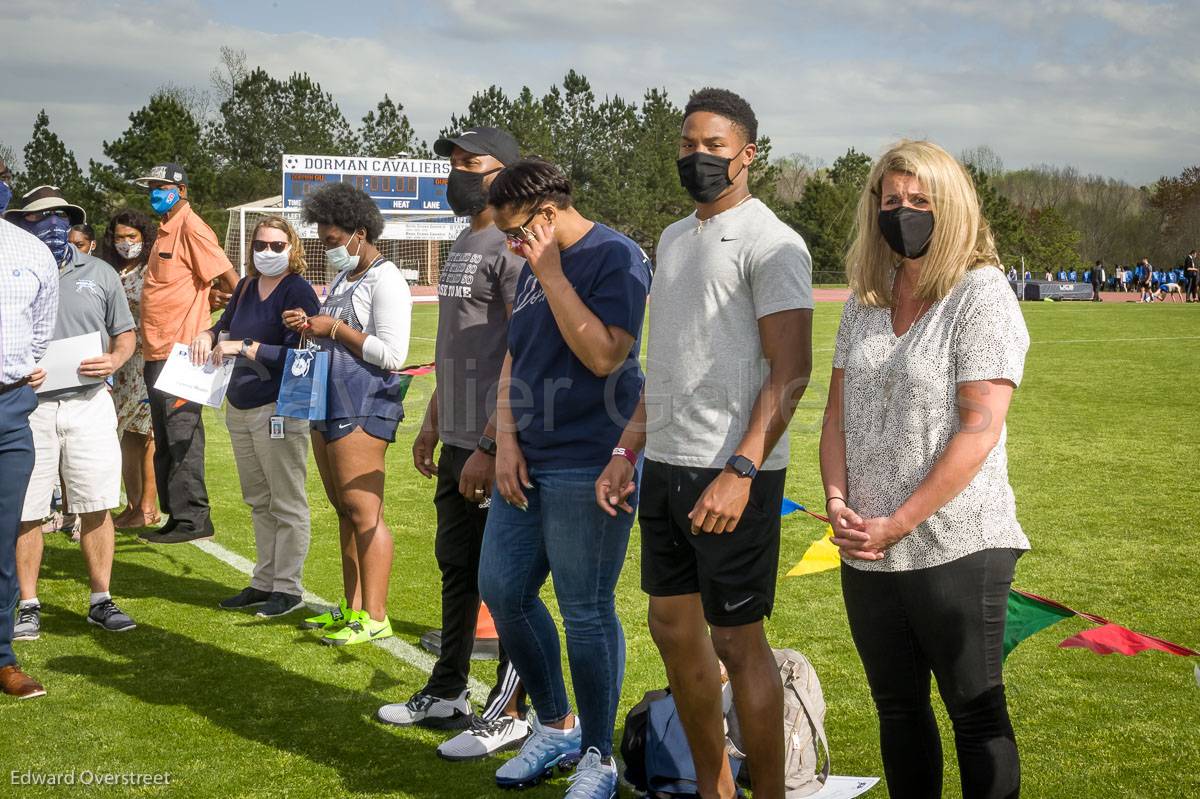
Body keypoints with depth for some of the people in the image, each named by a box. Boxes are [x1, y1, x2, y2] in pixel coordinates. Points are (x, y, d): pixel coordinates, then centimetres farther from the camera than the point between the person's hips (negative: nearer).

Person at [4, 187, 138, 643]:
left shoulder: (99, 273, 10)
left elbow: (124, 334, 15)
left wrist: (114, 360, -5)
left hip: (89, 403, 2)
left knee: (97, 507, 3)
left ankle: (101, 601, 15)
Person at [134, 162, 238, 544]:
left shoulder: (191, 227, -11)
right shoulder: (164, 230, 18)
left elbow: (231, 281, -15)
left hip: (180, 352, -10)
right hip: (158, 352, 10)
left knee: (181, 436, -7)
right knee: (166, 439, 12)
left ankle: (192, 518, -2)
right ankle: (177, 516, 19)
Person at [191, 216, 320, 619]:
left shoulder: (298, 292, -11)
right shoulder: (246, 287, 12)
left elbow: (299, 355, -19)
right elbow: (226, 324, 28)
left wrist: (243, 347, -19)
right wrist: (208, 335, 6)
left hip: (279, 409, -8)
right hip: (239, 406, 8)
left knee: (287, 503, 0)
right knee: (258, 501, 14)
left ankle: (288, 588, 7)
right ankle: (264, 581, 22)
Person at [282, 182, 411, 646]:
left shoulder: (385, 281, -10)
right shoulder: (342, 278, 19)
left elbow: (391, 354, -18)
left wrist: (336, 329, -15)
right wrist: (310, 327, 7)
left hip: (362, 408, -10)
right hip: (329, 405, 10)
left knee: (364, 512, -9)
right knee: (345, 512, 12)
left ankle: (373, 617, -6)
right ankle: (352, 609, 19)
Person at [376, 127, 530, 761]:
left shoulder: (513, 244, -15)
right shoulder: (462, 245, 16)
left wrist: (490, 447, -22)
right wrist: (432, 423, 22)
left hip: (496, 446, -10)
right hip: (456, 441, 10)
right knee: (456, 569, 18)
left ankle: (507, 715, 13)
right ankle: (445, 695, 32)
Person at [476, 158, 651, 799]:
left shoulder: (616, 257, -10)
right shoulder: (534, 268, 15)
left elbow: (603, 355, -21)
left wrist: (550, 273, -17)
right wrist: (506, 439, 5)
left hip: (587, 468, -8)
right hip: (527, 464, 9)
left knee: (586, 613, -1)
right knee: (502, 591, 11)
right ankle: (555, 729, 30)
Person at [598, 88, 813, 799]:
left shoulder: (770, 242, -9)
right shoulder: (674, 239, 16)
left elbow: (791, 372, -16)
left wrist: (740, 471, -24)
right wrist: (627, 452, 16)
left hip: (732, 472, -8)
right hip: (666, 466, 8)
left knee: (738, 640, -2)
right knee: (673, 628, 14)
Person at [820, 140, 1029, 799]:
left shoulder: (982, 295, -9)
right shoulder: (866, 300, 10)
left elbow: (979, 429, -16)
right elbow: (838, 411, 12)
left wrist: (898, 524, -16)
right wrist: (837, 501, -4)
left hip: (955, 547, -6)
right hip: (866, 550, 6)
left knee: (976, 713, 6)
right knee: (897, 708, 16)